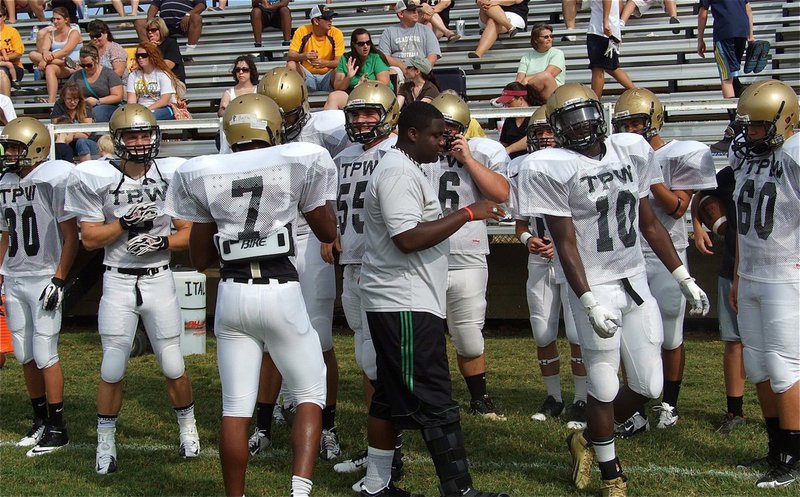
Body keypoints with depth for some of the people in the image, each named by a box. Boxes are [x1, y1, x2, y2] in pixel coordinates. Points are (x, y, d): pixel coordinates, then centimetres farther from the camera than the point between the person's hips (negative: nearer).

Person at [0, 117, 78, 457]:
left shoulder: (53, 179, -12)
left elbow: (71, 235, -11)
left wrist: (58, 280, -15)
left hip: (44, 279, -7)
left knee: (45, 355, -6)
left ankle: (57, 429, 2)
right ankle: (40, 420, 21)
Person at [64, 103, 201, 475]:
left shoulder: (172, 174, -3)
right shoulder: (94, 178, -7)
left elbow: (189, 233, 1)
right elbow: (90, 239, -4)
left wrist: (161, 241, -17)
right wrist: (126, 224, -18)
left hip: (159, 280, 1)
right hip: (118, 281, -1)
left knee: (173, 367, 6)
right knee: (112, 369, 1)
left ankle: (188, 430, 28)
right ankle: (106, 444, 16)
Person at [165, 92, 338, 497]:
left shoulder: (204, 174, 5)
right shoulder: (297, 163, -2)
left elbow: (200, 258, 12)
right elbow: (327, 232, 12)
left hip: (232, 293, 2)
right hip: (282, 292, -2)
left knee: (235, 407, 10)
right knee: (310, 393, 12)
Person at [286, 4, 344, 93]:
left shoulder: (336, 33, -8)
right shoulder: (302, 31, -7)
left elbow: (339, 62, -13)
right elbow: (290, 56, -12)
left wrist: (325, 63, -35)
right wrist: (303, 56, -36)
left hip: (327, 77, -1)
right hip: (307, 77, 1)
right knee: (291, 65, -25)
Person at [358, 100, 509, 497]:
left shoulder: (404, 169, 18)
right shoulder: (398, 173, -16)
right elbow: (408, 238, -25)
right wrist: (468, 214, -22)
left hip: (397, 302, 11)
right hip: (405, 304, -11)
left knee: (391, 397, 14)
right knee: (433, 401, -8)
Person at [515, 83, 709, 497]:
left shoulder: (630, 151, 5)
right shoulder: (552, 167, -10)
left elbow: (649, 224, 12)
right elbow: (565, 242, -12)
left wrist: (685, 279, 12)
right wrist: (590, 303, -19)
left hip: (636, 282, 5)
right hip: (595, 287, -5)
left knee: (648, 386, 7)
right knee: (605, 389, 3)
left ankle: (588, 440, 31)